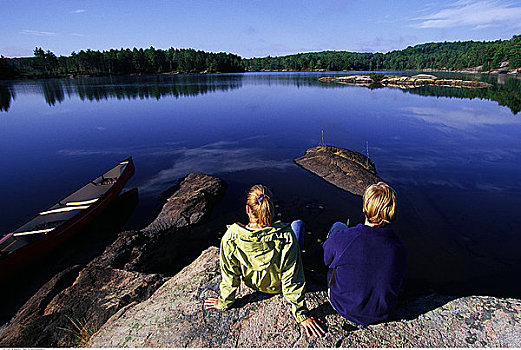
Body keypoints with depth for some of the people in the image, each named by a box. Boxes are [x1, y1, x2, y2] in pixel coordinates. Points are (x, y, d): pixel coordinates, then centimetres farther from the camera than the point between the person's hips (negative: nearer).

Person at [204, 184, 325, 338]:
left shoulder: (231, 238, -33)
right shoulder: (286, 236, -37)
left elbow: (229, 275, -19)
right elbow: (292, 281, -27)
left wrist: (224, 302, 1)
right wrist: (301, 315, -11)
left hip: (252, 283, 2)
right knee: (298, 224, 17)